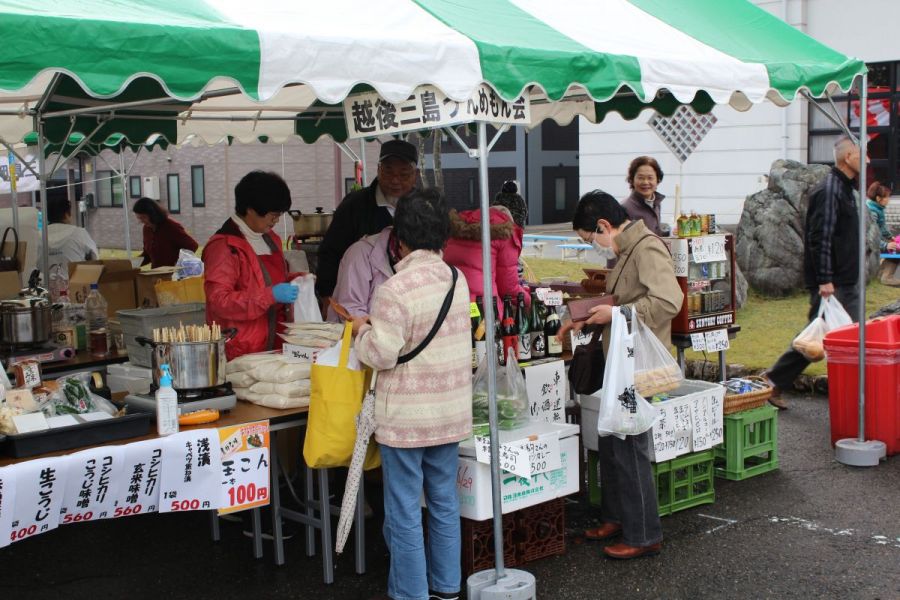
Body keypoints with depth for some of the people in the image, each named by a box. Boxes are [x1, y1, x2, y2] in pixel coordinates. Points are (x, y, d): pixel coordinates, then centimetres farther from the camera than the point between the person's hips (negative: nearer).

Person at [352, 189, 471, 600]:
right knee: (444, 502, 17)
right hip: (451, 412, 7)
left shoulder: (395, 289, -20)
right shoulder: (457, 280, 3)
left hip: (406, 417, -7)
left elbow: (382, 354, -20)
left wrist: (363, 330, 0)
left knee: (404, 512, 5)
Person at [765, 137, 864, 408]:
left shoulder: (844, 188, 15)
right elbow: (820, 238, -23)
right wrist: (825, 280, -25)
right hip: (831, 283, -10)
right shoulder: (828, 191, -17)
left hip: (847, 282, 10)